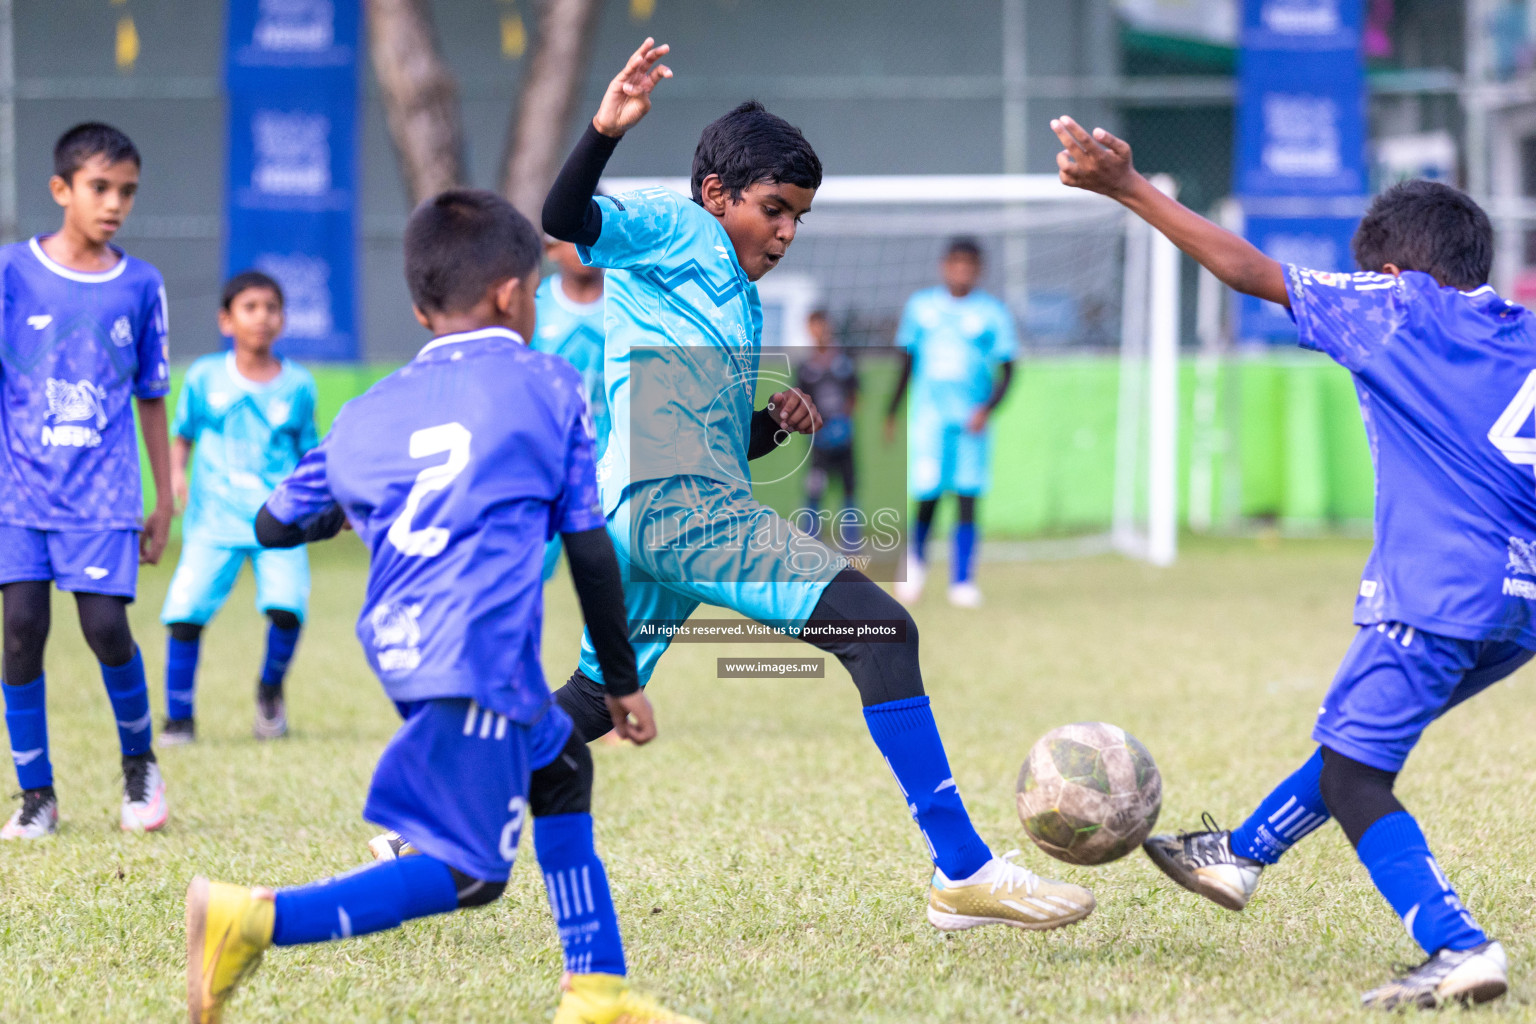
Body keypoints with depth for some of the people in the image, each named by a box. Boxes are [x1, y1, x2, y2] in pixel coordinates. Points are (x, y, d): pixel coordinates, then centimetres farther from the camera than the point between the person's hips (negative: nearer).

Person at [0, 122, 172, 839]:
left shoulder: (141, 286, 6)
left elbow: (151, 399, 13)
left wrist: (164, 503, 13)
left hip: (103, 492, 0)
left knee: (106, 627, -9)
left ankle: (139, 761, 17)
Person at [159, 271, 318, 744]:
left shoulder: (298, 385, 5)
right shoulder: (204, 378, 4)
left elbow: (309, 456, 13)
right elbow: (182, 436, 13)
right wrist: (175, 472, -7)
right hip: (214, 521, 0)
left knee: (285, 608, -20)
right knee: (184, 613, -12)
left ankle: (270, 688, 11)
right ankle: (178, 718, 7)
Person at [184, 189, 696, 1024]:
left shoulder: (368, 414, 19)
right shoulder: (551, 389, 7)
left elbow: (274, 525, 27)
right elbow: (591, 549, 6)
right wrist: (622, 682, 15)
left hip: (399, 644, 7)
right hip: (477, 652, -7)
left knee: (562, 768, 27)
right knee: (465, 874, -8)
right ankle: (254, 920, -22)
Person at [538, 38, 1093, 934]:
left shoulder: (740, 302, 30)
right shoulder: (673, 231, 5)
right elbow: (566, 221, -14)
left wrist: (775, 425, 15)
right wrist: (606, 131, -29)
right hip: (679, 501, -11)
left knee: (592, 705, 23)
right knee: (881, 626, -19)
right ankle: (963, 871, -26)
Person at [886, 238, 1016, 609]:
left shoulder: (993, 313, 3)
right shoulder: (920, 306, 8)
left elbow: (1006, 371, 2)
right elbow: (906, 363, 17)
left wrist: (988, 408, -14)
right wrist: (892, 413, 16)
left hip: (971, 421, 0)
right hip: (928, 416, 1)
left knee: (967, 501, -6)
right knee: (927, 497, -6)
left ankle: (962, 581, -2)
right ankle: (917, 561, 21)